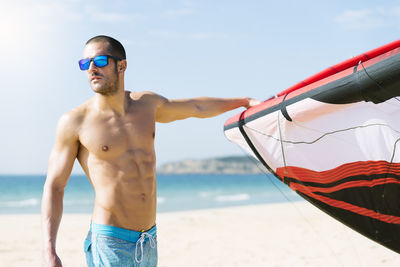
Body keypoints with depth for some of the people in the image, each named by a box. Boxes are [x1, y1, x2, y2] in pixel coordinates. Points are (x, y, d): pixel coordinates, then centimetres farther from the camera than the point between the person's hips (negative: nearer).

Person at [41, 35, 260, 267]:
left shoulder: (147, 104, 9)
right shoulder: (75, 122, -5)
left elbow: (196, 107, 26)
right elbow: (54, 187, -3)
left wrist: (245, 101, 35)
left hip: (149, 243, 5)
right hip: (109, 243, -5)